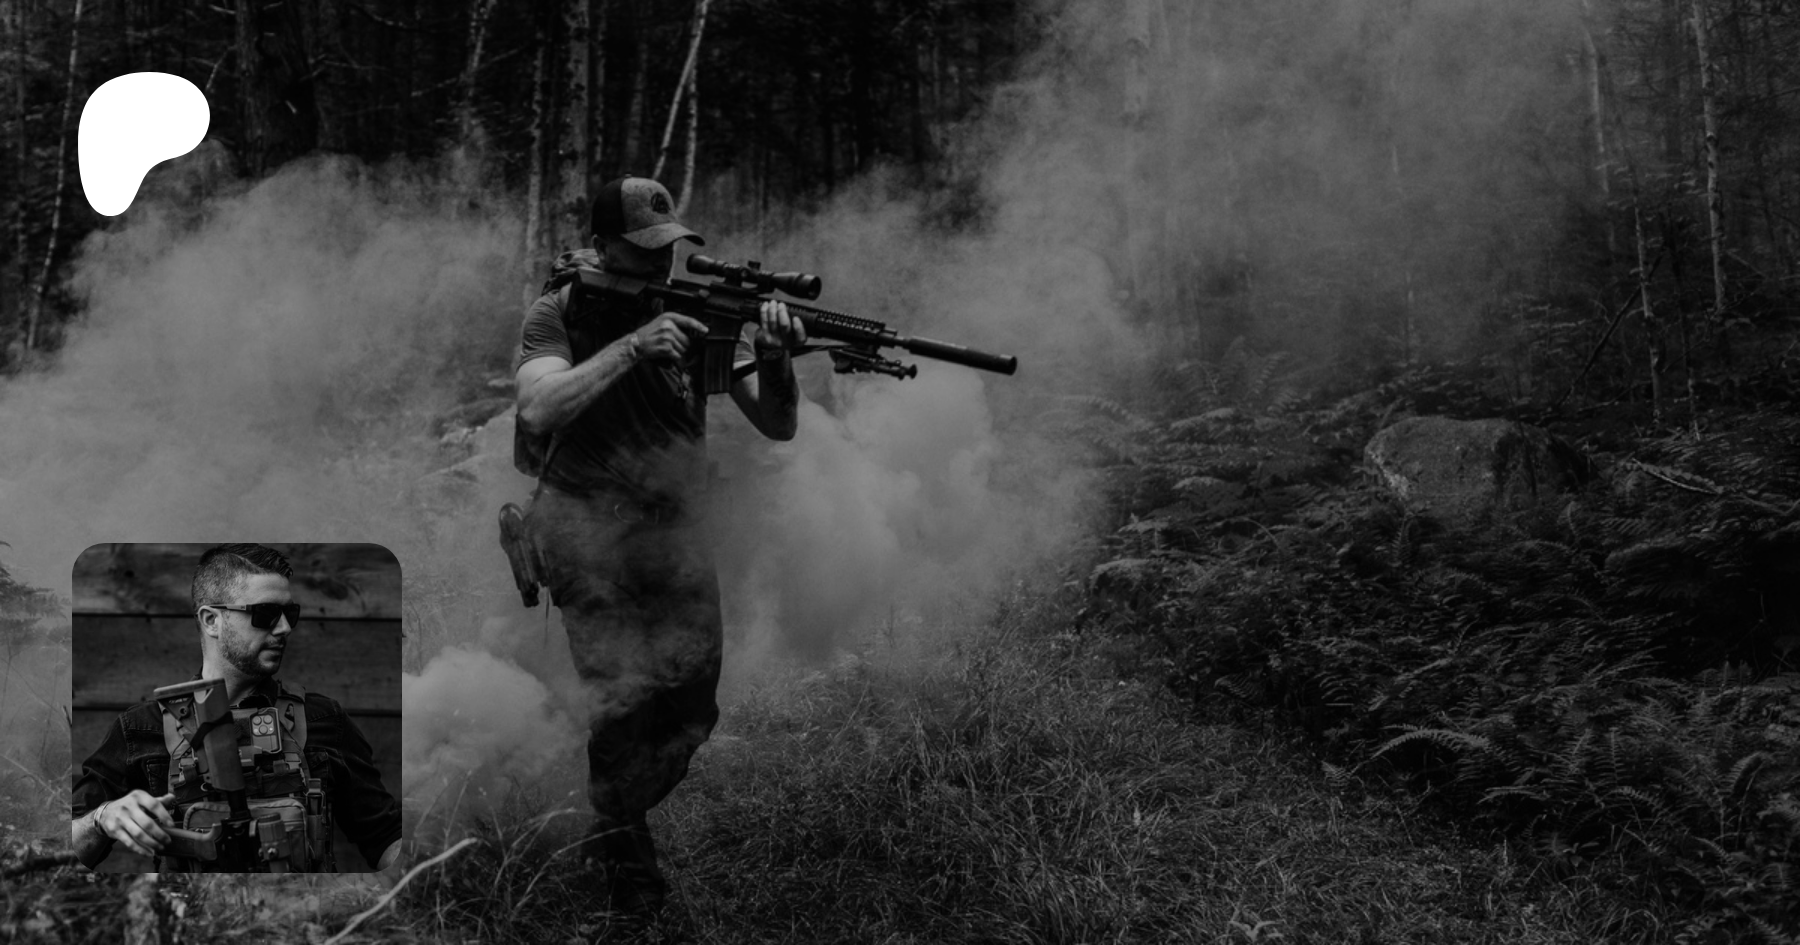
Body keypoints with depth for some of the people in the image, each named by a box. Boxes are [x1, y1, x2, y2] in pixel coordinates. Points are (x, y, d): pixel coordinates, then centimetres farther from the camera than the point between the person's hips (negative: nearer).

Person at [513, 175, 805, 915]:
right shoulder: (560, 316, -7)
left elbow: (777, 426, -5)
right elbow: (538, 411, -25)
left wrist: (773, 360, -26)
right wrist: (631, 346, -31)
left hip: (678, 537, 4)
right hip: (588, 534, -4)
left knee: (691, 714, 7)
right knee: (624, 700, -13)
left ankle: (617, 821, 36)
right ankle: (624, 853, 14)